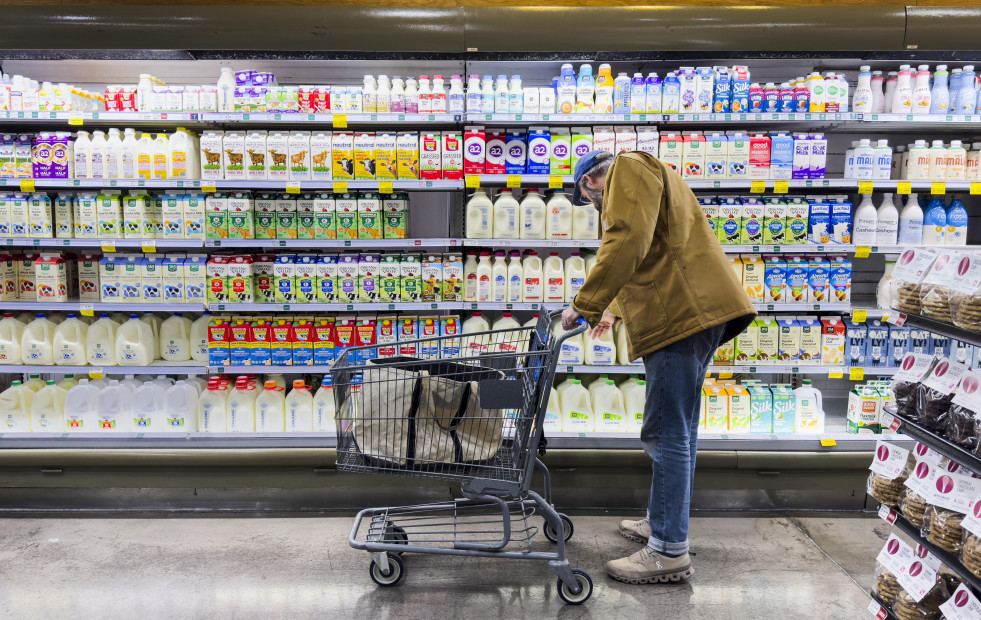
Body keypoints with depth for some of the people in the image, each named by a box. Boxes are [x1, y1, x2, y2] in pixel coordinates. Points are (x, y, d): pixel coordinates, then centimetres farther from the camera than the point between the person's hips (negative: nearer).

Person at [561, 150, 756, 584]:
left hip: (682, 315, -11)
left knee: (667, 433, -9)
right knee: (677, 430, 17)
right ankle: (663, 521, 30)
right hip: (688, 315, 11)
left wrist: (585, 306, -15)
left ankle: (669, 551, -3)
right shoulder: (640, 182, 32)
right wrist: (614, 311, 48)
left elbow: (627, 242, -18)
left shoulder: (629, 168, -1)